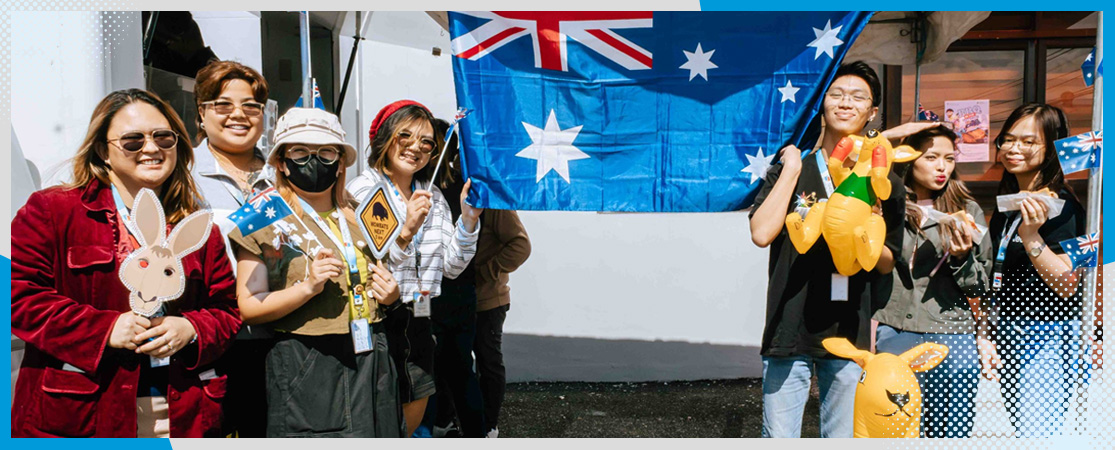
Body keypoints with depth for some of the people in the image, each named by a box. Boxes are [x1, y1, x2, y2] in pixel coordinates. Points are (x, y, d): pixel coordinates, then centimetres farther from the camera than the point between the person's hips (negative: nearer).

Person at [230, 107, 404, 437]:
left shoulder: (359, 215, 11)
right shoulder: (265, 221, -3)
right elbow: (249, 309, -9)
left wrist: (391, 296, 0)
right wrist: (309, 286, -23)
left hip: (372, 362, 5)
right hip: (304, 371, -4)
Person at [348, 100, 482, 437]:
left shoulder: (434, 197, 10)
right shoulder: (363, 189, -8)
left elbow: (451, 267, 7)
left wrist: (468, 219, -5)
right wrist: (406, 231, -27)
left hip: (417, 324, 6)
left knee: (411, 422, 17)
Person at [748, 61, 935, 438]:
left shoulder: (885, 183, 8)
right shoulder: (791, 170, 4)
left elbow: (887, 265, 10)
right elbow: (762, 233, -13)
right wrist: (792, 169, -8)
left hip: (849, 333, 2)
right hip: (789, 332, -1)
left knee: (842, 440, 10)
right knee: (779, 438, 2)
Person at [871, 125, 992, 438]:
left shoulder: (968, 211, 7)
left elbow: (980, 288, 8)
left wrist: (962, 257, -11)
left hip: (952, 340, 1)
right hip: (894, 334, 0)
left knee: (950, 433, 2)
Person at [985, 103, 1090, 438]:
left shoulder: (1059, 205, -14)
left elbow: (1068, 285, -21)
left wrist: (1031, 237, -31)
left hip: (1046, 338, -8)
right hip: (1010, 335, 8)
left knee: (1035, 435, -10)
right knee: (1019, 429, 14)